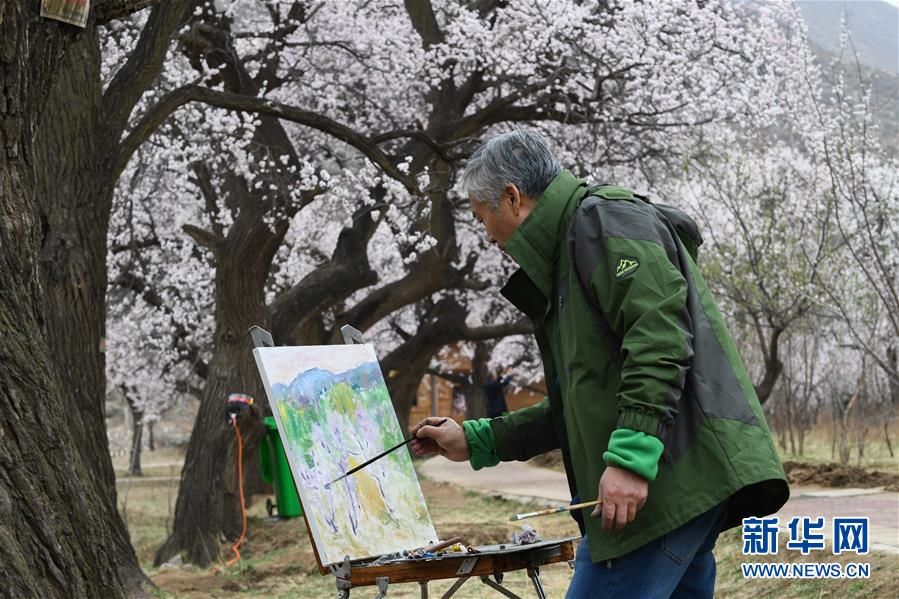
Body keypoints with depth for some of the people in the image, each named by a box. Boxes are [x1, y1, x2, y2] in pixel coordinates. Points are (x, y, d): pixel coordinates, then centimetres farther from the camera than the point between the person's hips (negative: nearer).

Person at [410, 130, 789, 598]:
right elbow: (580, 408, 30)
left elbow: (660, 332, -19)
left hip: (671, 480, -10)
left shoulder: (603, 218, -2)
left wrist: (630, 456, -25)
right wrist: (476, 441, 28)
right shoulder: (563, 260, 28)